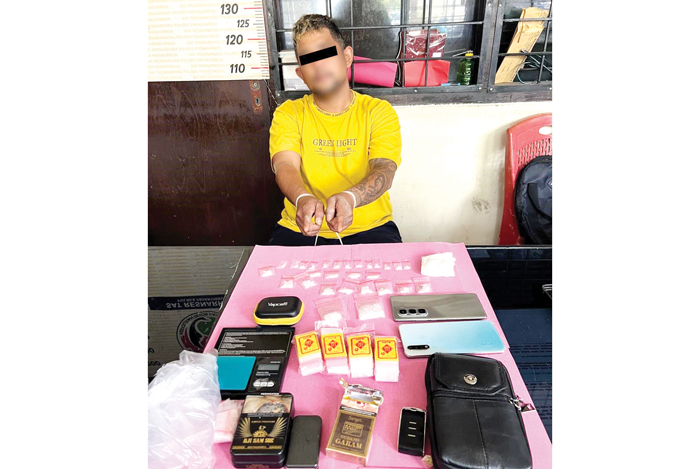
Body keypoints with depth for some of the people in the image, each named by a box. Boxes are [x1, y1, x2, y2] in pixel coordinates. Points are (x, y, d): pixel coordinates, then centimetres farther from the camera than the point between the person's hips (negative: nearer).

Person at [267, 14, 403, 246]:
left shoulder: (378, 112, 2)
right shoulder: (288, 113, 5)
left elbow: (384, 170, -13)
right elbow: (285, 165, -12)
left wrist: (349, 198, -36)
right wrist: (303, 199, -37)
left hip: (369, 227, 0)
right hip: (300, 229, 1)